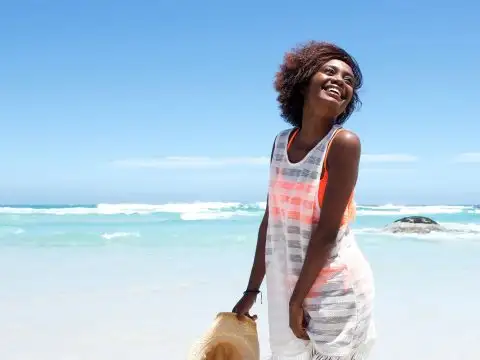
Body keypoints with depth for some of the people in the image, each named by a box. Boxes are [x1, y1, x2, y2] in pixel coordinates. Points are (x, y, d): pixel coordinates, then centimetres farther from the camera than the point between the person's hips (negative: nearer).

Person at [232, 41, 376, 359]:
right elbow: (271, 219, 7)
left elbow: (327, 231, -17)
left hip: (334, 288, -5)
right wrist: (252, 289, 10)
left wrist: (298, 300, -14)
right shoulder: (282, 142, 3)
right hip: (285, 285, 6)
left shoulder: (344, 143, -15)